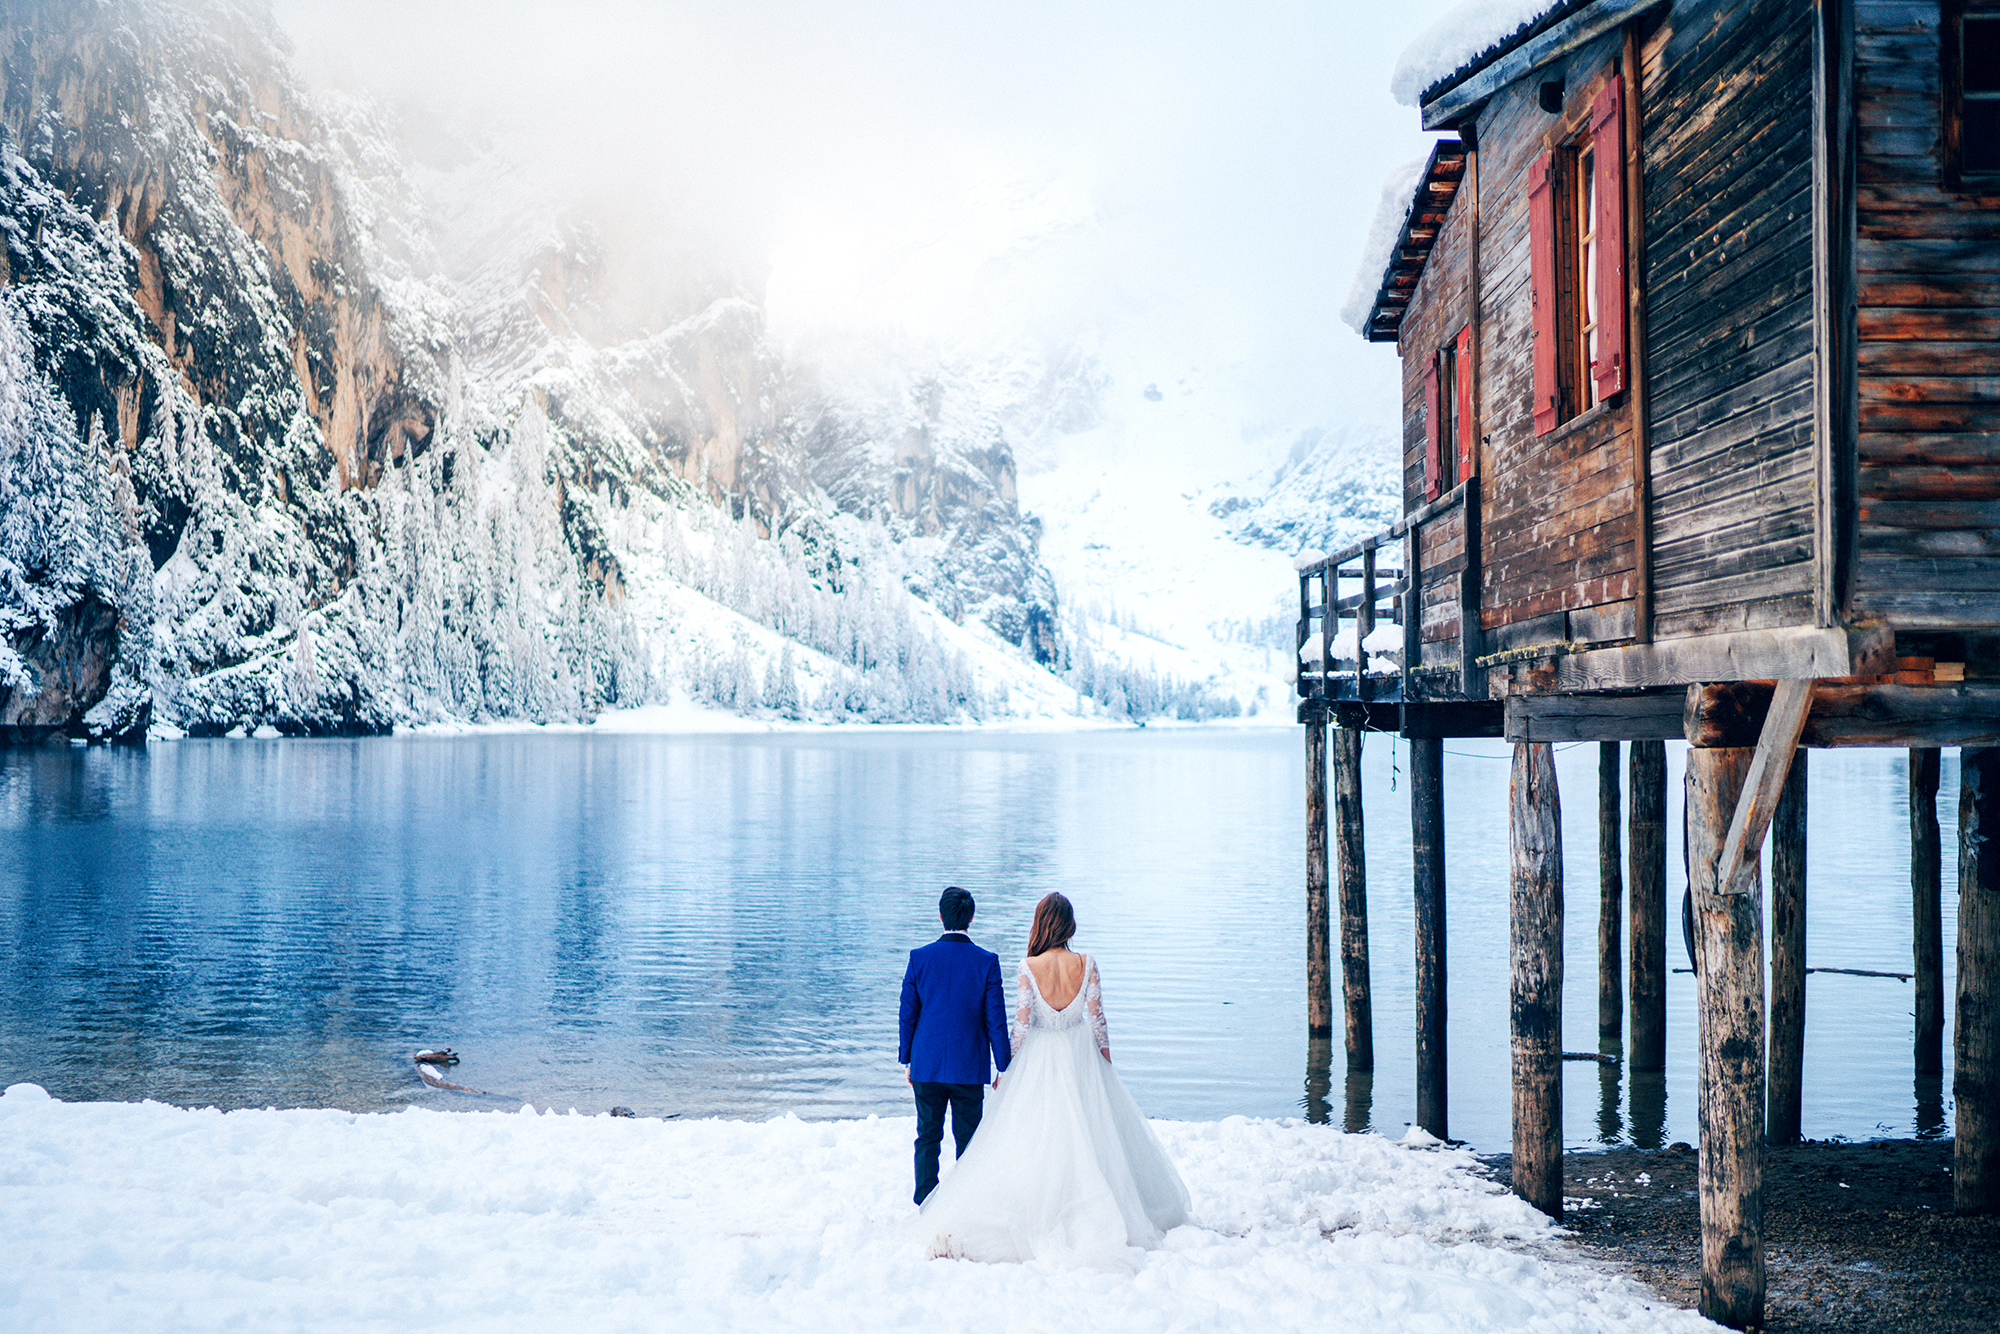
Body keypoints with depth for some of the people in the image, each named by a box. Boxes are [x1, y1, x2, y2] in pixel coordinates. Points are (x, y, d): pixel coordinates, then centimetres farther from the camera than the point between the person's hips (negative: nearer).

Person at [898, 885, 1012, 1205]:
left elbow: (907, 1015, -1)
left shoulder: (919, 958, -6)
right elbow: (996, 1020, -7)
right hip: (969, 1067, -1)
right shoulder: (987, 961, -9)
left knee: (927, 1138, 12)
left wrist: (906, 1059, 11)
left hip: (927, 1065, 1)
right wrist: (1004, 1068, 2)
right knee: (967, 1139, 11)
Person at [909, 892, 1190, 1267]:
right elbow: (1098, 1021, -5)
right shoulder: (1087, 965, -10)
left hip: (1038, 1060, -1)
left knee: (1031, 1140, 9)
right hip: (1081, 1059, 1)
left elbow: (1021, 1026, -12)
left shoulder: (1028, 968, -14)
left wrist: (1005, 1069, 1)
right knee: (1087, 1135, 13)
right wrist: (1107, 1067, 7)